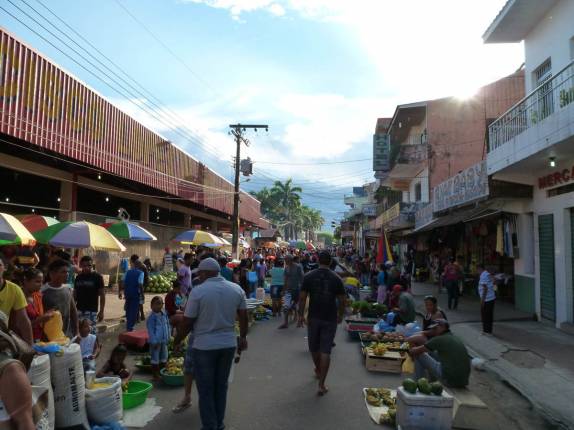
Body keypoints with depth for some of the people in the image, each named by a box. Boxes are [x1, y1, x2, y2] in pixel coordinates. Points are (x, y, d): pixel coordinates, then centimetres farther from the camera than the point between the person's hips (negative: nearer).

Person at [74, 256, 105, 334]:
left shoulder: (97, 277, -5)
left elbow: (102, 295, -5)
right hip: (79, 310, 4)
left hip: (91, 311, -4)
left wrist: (101, 311, -9)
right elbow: (75, 294, 14)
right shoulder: (78, 277, 8)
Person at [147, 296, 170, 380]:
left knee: (164, 357, 16)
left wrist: (169, 337, 8)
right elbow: (150, 330, -15)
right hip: (156, 341, -6)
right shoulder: (152, 317, -15)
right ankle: (156, 375, 17)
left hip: (164, 341, 6)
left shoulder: (165, 315, 2)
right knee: (155, 358, 5)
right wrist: (154, 341, -17)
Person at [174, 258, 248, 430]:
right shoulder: (237, 289, 0)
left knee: (206, 390, 10)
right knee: (221, 386, 18)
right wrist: (243, 338, 19)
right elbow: (243, 317, 6)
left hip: (205, 346, -4)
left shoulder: (198, 291, -13)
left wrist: (177, 341, 7)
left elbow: (187, 322, -9)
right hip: (228, 344, 5)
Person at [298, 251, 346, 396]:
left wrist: (301, 315, 4)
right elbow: (341, 300, -2)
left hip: (313, 317, 1)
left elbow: (302, 297, -5)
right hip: (330, 319, -1)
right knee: (325, 351, 2)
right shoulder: (336, 279, -6)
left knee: (314, 348, 21)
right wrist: (340, 316, 13)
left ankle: (318, 370, 43)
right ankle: (321, 385, 1)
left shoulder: (309, 276, -5)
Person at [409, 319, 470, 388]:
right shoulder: (456, 338, 13)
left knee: (419, 354, 3)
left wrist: (412, 350, 21)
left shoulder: (439, 339, -9)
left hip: (449, 380, -8)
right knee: (431, 352, 21)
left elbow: (413, 351, -3)